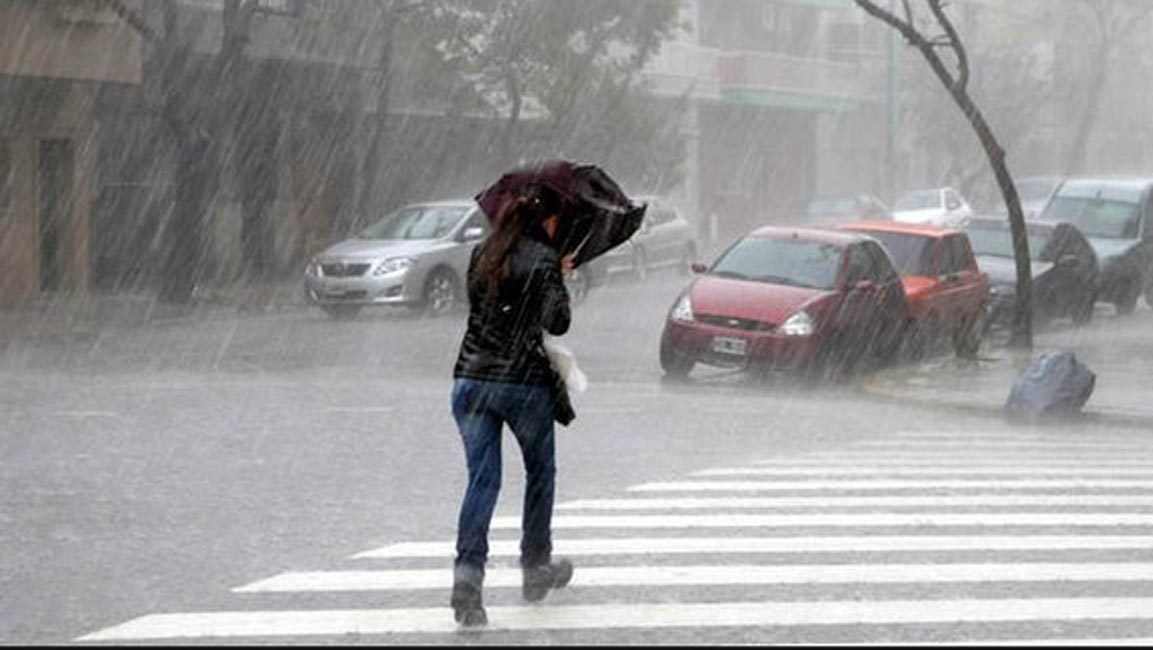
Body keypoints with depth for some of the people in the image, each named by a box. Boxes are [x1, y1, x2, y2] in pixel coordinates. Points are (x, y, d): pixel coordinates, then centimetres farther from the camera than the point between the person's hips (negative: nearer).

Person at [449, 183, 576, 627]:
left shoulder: (483, 254, 10)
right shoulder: (543, 259, -7)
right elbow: (557, 323, -13)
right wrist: (560, 284, 6)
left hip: (471, 378, 4)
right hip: (525, 381, -4)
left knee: (482, 478, 1)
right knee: (540, 472, 18)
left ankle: (468, 571, -17)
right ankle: (536, 567, 28)